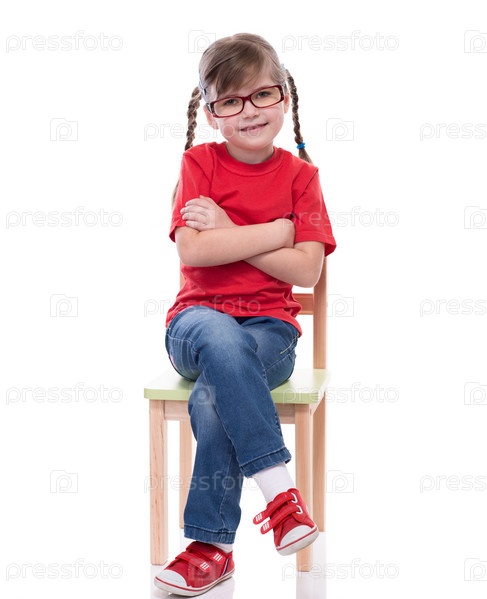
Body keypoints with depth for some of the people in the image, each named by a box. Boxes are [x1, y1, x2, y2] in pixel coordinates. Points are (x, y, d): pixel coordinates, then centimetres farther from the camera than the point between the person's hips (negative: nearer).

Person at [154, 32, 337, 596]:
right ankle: (279, 489, -35)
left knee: (212, 396, -31)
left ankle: (212, 545, -19)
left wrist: (229, 232, -12)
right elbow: (193, 249, -13)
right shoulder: (199, 162, 3)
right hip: (197, 321, 0)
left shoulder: (299, 174, 4)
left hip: (269, 327, 0)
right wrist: (278, 230, -13)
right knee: (221, 339, -37)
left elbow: (306, 270, -8)